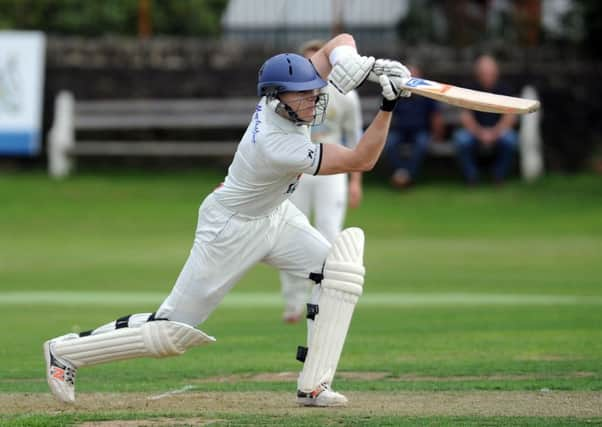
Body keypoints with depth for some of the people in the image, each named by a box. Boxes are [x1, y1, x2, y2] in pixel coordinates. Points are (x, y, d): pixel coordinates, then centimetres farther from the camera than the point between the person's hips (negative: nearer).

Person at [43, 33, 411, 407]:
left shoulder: (285, 93, -16)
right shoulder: (278, 146, -37)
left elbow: (340, 41, -8)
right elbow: (361, 161, -33)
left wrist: (352, 63, -30)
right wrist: (388, 106, -41)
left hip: (276, 215, 9)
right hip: (231, 230, -9)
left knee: (344, 264, -12)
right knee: (170, 333, -2)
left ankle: (314, 386, -9)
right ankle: (65, 352, 16)